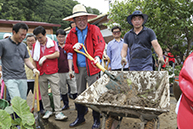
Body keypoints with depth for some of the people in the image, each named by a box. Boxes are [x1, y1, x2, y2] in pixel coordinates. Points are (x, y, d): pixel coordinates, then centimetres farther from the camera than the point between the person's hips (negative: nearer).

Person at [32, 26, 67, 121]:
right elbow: (34, 59, 14)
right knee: (44, 93, 9)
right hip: (41, 73, 3)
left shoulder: (53, 43, 4)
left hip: (53, 72, -2)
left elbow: (57, 54, -7)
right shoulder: (35, 45, 9)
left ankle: (58, 113, -1)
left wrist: (45, 57, -13)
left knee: (56, 92, -4)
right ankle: (48, 110, 24)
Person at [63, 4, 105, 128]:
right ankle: (80, 117, 33)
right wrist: (73, 47, -5)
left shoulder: (94, 29, -4)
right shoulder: (72, 32, 12)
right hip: (79, 68, 5)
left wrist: (98, 56, -37)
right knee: (80, 94, 16)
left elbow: (100, 43, -18)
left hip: (91, 67, -5)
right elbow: (66, 46, 17)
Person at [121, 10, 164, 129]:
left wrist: (160, 56, -17)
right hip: (133, 66, 4)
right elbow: (124, 48, 11)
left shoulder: (149, 32, 7)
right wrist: (123, 57, -9)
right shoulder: (128, 35, 16)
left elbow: (156, 45, 0)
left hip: (146, 65, -3)